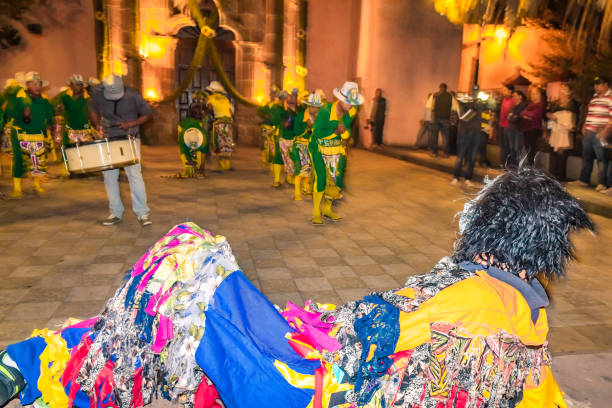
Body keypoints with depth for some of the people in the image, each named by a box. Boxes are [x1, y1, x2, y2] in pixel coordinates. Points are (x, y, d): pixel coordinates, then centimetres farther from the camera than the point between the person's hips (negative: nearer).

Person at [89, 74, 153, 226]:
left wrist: (130, 124, -18)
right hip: (108, 139, 4)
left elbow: (148, 115, -5)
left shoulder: (133, 95, -17)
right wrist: (98, 125, -6)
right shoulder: (97, 92, -8)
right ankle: (116, 213, 15)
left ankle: (143, 213, -8)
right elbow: (93, 110, 11)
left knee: (134, 173, -13)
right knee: (109, 175, 4)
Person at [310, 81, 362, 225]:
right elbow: (316, 132, -22)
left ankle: (327, 209, 24)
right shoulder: (325, 111, -24)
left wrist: (345, 137, -4)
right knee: (321, 178, -14)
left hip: (337, 147, 6)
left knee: (338, 179, 4)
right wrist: (335, 132, -29)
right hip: (319, 147, -6)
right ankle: (316, 214, -4)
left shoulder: (352, 111, -6)